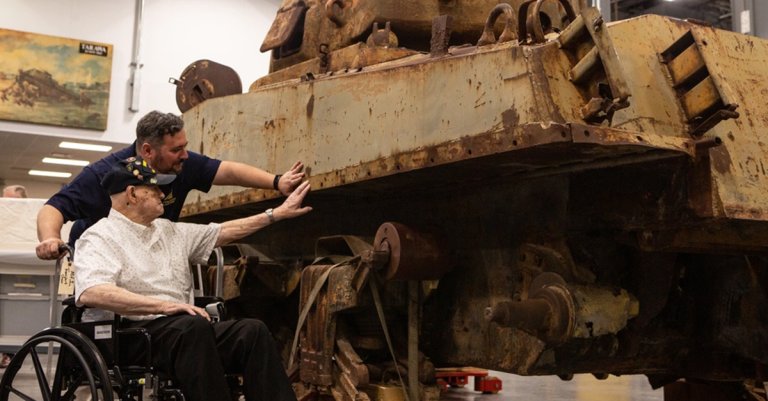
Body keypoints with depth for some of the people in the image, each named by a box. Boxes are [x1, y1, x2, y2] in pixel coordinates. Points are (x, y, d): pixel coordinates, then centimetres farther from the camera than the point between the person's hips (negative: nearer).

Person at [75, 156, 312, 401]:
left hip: (185, 329, 7)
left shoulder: (169, 230, 22)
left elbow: (224, 232, 29)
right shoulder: (100, 237, -2)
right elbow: (91, 293, -21)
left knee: (253, 330, -16)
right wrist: (164, 305, -28)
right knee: (193, 326, -36)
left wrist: (278, 213, 28)